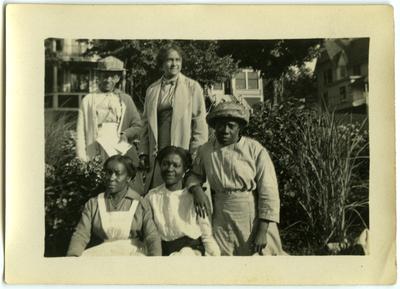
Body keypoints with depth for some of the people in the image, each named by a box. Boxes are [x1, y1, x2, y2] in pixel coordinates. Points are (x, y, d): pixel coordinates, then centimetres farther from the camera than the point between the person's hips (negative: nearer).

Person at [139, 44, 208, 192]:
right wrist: (143, 152, 9)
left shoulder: (192, 87, 4)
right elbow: (146, 123, 17)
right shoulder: (152, 90, 14)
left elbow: (200, 123, -1)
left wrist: (196, 155, -8)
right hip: (157, 153, 3)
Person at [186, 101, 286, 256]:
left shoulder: (256, 150, -9)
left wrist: (263, 231, -13)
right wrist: (196, 189, -7)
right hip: (221, 219, 3)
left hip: (254, 218, -2)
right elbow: (194, 174, 17)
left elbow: (269, 192, -10)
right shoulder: (205, 150, 2)